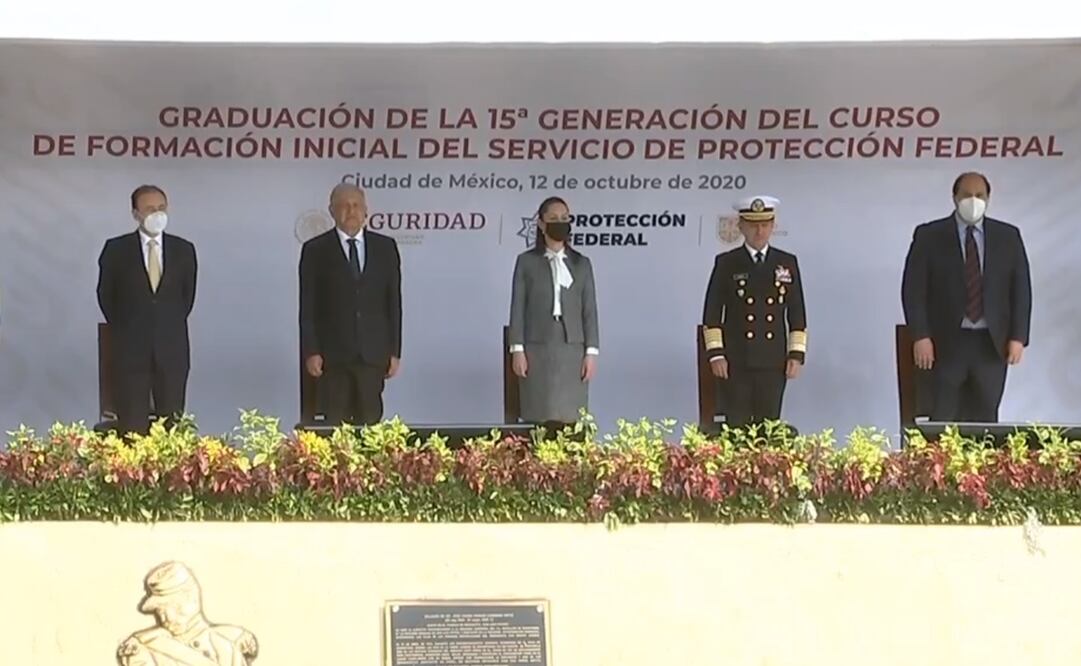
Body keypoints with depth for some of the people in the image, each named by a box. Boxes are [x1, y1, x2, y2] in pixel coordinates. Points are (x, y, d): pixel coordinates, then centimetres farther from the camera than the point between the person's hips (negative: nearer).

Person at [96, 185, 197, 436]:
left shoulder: (184, 250, 5)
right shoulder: (116, 249, -1)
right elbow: (106, 295, 8)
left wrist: (171, 328, 12)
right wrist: (124, 331, 9)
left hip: (172, 348, 2)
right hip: (130, 348, -2)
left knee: (172, 422, 3)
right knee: (132, 426, -1)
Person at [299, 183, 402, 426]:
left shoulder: (385, 247, 8)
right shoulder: (315, 250, 3)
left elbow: (394, 300, 7)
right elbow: (308, 306, 1)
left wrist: (395, 350, 3)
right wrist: (311, 351, -6)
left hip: (373, 352, 2)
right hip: (333, 353, -1)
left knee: (370, 422, 2)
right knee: (335, 424, 0)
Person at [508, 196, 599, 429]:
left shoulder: (581, 263, 12)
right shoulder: (526, 261, 7)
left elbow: (589, 310, 8)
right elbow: (518, 308, 3)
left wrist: (591, 352, -1)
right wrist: (517, 349, -6)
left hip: (572, 350, 2)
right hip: (537, 349, -1)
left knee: (570, 422, -3)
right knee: (539, 422, -5)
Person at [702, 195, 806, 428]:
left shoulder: (788, 263, 8)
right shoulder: (726, 263, 2)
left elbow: (797, 313, 9)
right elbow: (712, 312, 1)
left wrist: (797, 354, 2)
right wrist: (715, 354, -7)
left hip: (774, 363, 2)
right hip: (736, 362, -2)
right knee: (736, 427, -2)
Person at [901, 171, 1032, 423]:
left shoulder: (1008, 236, 7)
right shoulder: (928, 235, 0)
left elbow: (1021, 289, 6)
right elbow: (913, 289, -4)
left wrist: (1018, 337, -2)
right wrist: (921, 336, -12)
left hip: (992, 343, 2)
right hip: (946, 343, -2)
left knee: (984, 419, 5)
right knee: (942, 420, 0)